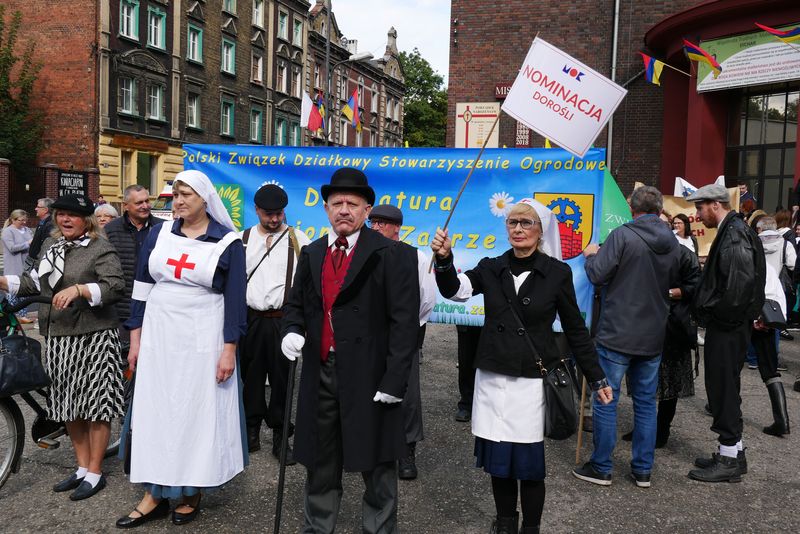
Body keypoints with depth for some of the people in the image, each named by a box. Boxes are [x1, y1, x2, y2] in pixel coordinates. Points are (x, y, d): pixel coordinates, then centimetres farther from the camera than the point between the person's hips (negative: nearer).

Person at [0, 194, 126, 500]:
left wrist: (78, 289, -29)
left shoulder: (100, 248, -8)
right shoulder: (50, 245, 15)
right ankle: (82, 467, 28)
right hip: (58, 338, 8)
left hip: (93, 337, -8)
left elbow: (115, 287, -19)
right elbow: (33, 283, 20)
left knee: (95, 405, -1)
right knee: (69, 405, 14)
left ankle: (94, 473, 11)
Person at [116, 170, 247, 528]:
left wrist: (229, 349, -10)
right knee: (155, 409, 6)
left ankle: (192, 492, 19)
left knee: (197, 412, 5)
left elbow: (235, 299, -6)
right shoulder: (158, 235, 5)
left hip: (202, 340, -3)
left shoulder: (228, 242, -5)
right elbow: (141, 289, 8)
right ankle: (155, 493, 17)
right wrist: (135, 338, 6)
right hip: (158, 336, 4)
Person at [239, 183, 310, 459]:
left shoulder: (298, 240, 1)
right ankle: (252, 430, 26)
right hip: (251, 319, 2)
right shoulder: (242, 240, 8)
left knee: (282, 378, 3)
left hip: (284, 320, -2)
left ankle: (280, 437, 16)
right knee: (251, 376, 10)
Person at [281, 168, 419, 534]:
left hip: (369, 378, -5)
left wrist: (395, 378, -16)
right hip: (320, 375, 5)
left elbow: (404, 320, -11)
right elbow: (295, 303, 20)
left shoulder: (390, 255, -7)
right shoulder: (311, 254, 11)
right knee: (320, 465, 18)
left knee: (377, 468, 8)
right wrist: (292, 329, -2)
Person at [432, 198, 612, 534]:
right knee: (497, 458, 10)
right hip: (492, 379, 3)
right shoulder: (491, 268, 4)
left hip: (533, 381, -2)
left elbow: (575, 330, 3)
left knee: (529, 462, 3)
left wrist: (597, 379, 5)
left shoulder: (557, 273, -2)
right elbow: (455, 291, -13)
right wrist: (444, 259, -31)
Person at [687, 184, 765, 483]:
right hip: (725, 326, 10)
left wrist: (717, 313, -16)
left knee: (723, 388, -2)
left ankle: (729, 461, 9)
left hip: (727, 328, -10)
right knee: (724, 388, 16)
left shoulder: (734, 235, -16)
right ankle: (733, 453, 27)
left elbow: (741, 282, -26)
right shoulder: (730, 231, 15)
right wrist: (707, 311, 11)